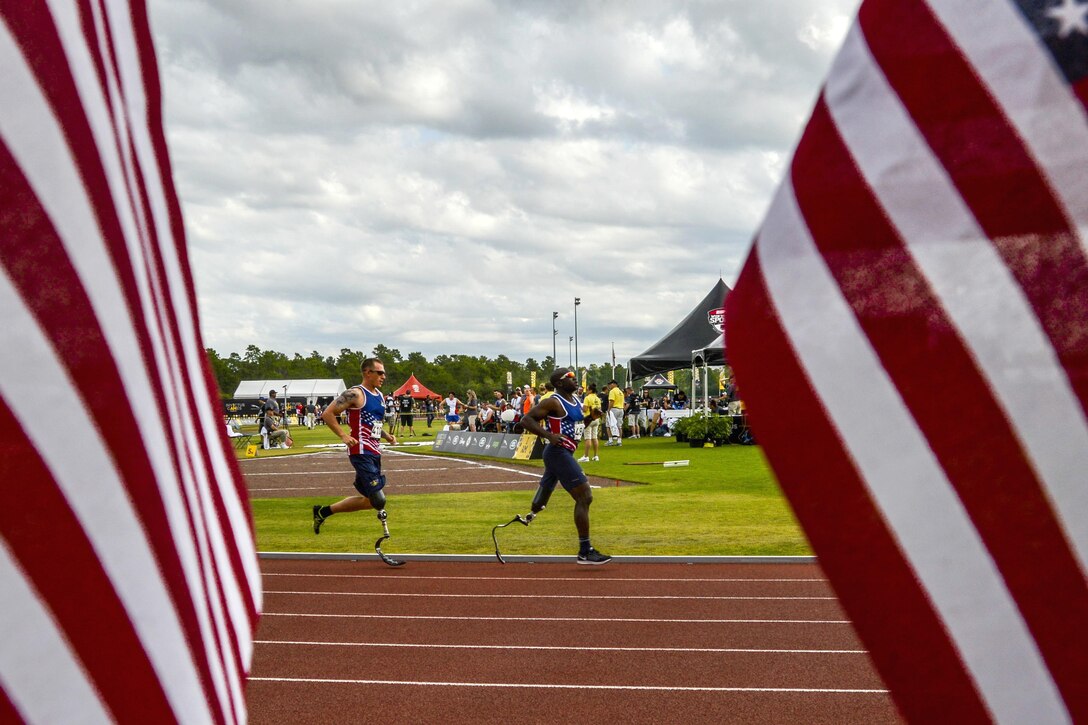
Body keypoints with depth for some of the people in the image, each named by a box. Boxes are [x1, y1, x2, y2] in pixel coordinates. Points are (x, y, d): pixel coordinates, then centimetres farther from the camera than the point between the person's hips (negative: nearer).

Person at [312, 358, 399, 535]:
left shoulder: (380, 395, 16)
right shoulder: (355, 394, -11)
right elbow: (327, 414, -12)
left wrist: (387, 435, 13)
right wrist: (344, 436, -17)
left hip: (374, 452, 9)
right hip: (361, 452, -9)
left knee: (369, 498, 14)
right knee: (378, 501, -15)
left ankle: (323, 512, 24)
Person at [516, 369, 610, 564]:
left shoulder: (576, 400, 12)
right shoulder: (553, 403, -15)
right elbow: (526, 420, -17)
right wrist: (549, 435, -27)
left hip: (564, 454, 10)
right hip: (559, 454, -10)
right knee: (584, 498, -13)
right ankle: (585, 551, -10)